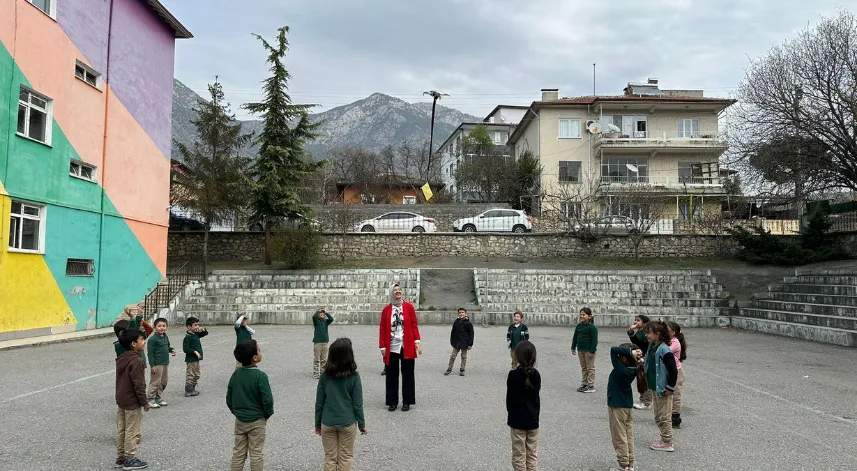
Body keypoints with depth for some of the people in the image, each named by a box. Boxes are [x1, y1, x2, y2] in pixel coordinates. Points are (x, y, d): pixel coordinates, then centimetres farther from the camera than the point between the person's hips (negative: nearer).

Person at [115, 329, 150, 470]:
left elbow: (121, 380, 15)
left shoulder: (121, 359, 6)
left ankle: (120, 457, 24)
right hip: (132, 403, -9)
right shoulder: (137, 361, -22)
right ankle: (130, 460, 9)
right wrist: (144, 402, -13)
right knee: (132, 431, 1)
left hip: (121, 400, 9)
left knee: (121, 429, 15)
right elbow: (139, 385, -22)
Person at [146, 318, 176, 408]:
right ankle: (151, 399, 9)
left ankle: (158, 397, 27)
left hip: (166, 363, 8)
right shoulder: (152, 339, -14)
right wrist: (152, 365, -16)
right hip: (157, 364, -8)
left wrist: (172, 350, 2)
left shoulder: (165, 337, 8)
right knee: (155, 382, -2)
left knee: (163, 382, 15)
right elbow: (150, 353, -14)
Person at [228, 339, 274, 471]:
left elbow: (229, 397, 3)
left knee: (238, 452, 16)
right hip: (257, 421, -5)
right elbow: (267, 400, -22)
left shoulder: (236, 373, -4)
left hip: (239, 420, 5)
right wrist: (268, 414, -3)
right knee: (256, 454, 7)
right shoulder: (260, 375, -21)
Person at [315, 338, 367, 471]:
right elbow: (357, 404, -9)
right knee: (345, 458, 12)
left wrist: (317, 423, 10)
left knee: (330, 458, 13)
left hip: (327, 423, 2)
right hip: (347, 423, -2)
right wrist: (362, 424, 3)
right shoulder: (354, 376, -13)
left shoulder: (325, 375, -7)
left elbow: (319, 402, -1)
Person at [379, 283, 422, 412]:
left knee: (407, 374, 6)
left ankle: (407, 402, 16)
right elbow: (382, 329, 3)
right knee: (392, 375, 7)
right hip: (391, 347, 1)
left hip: (407, 347, 0)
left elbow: (414, 325, 3)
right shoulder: (386, 309, 2)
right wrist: (382, 346, -1)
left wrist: (417, 341, -7)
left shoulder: (409, 307, 1)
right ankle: (392, 402, 17)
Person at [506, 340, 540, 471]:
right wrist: (535, 414, 14)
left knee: (519, 454, 5)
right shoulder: (536, 375, -4)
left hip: (517, 419, -3)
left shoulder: (513, 375, -16)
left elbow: (510, 398, -9)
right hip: (533, 419, 4)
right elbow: (536, 394, 3)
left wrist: (510, 414, 5)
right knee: (532, 454, 13)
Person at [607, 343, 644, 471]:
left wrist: (631, 352, -28)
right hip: (628, 405, 7)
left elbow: (613, 350, -29)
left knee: (619, 438, 4)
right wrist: (638, 357, -9)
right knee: (629, 436, 15)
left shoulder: (621, 369, -25)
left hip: (617, 407, -7)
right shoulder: (634, 369, -5)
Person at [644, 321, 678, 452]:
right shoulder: (651, 347, 3)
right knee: (658, 417, 18)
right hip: (654, 388, 9)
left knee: (664, 418, 3)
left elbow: (673, 371, -22)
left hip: (663, 390, -9)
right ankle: (665, 440, 30)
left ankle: (667, 443, 15)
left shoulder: (664, 350, -22)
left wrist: (670, 388, -18)